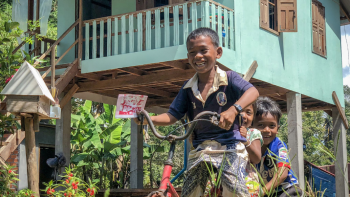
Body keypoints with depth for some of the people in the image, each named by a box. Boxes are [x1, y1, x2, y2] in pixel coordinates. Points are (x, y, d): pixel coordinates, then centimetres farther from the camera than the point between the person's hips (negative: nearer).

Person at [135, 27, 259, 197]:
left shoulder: (228, 78, -4)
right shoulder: (188, 88, 7)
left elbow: (252, 91, -21)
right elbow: (172, 116, 4)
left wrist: (233, 109, -40)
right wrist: (150, 119, -16)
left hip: (228, 143, -4)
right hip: (200, 147, 4)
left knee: (232, 182, -27)